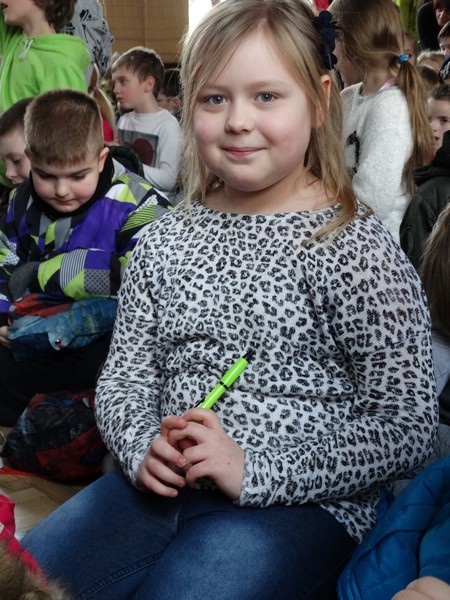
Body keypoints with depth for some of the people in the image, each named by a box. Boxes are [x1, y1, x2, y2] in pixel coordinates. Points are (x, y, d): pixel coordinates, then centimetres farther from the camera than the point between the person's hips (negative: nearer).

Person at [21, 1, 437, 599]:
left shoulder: (356, 248, -10)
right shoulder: (164, 241, 5)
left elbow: (406, 425, -11)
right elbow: (124, 376, 11)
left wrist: (253, 470, -18)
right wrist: (141, 446, -11)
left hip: (298, 501, -4)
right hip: (160, 484, 5)